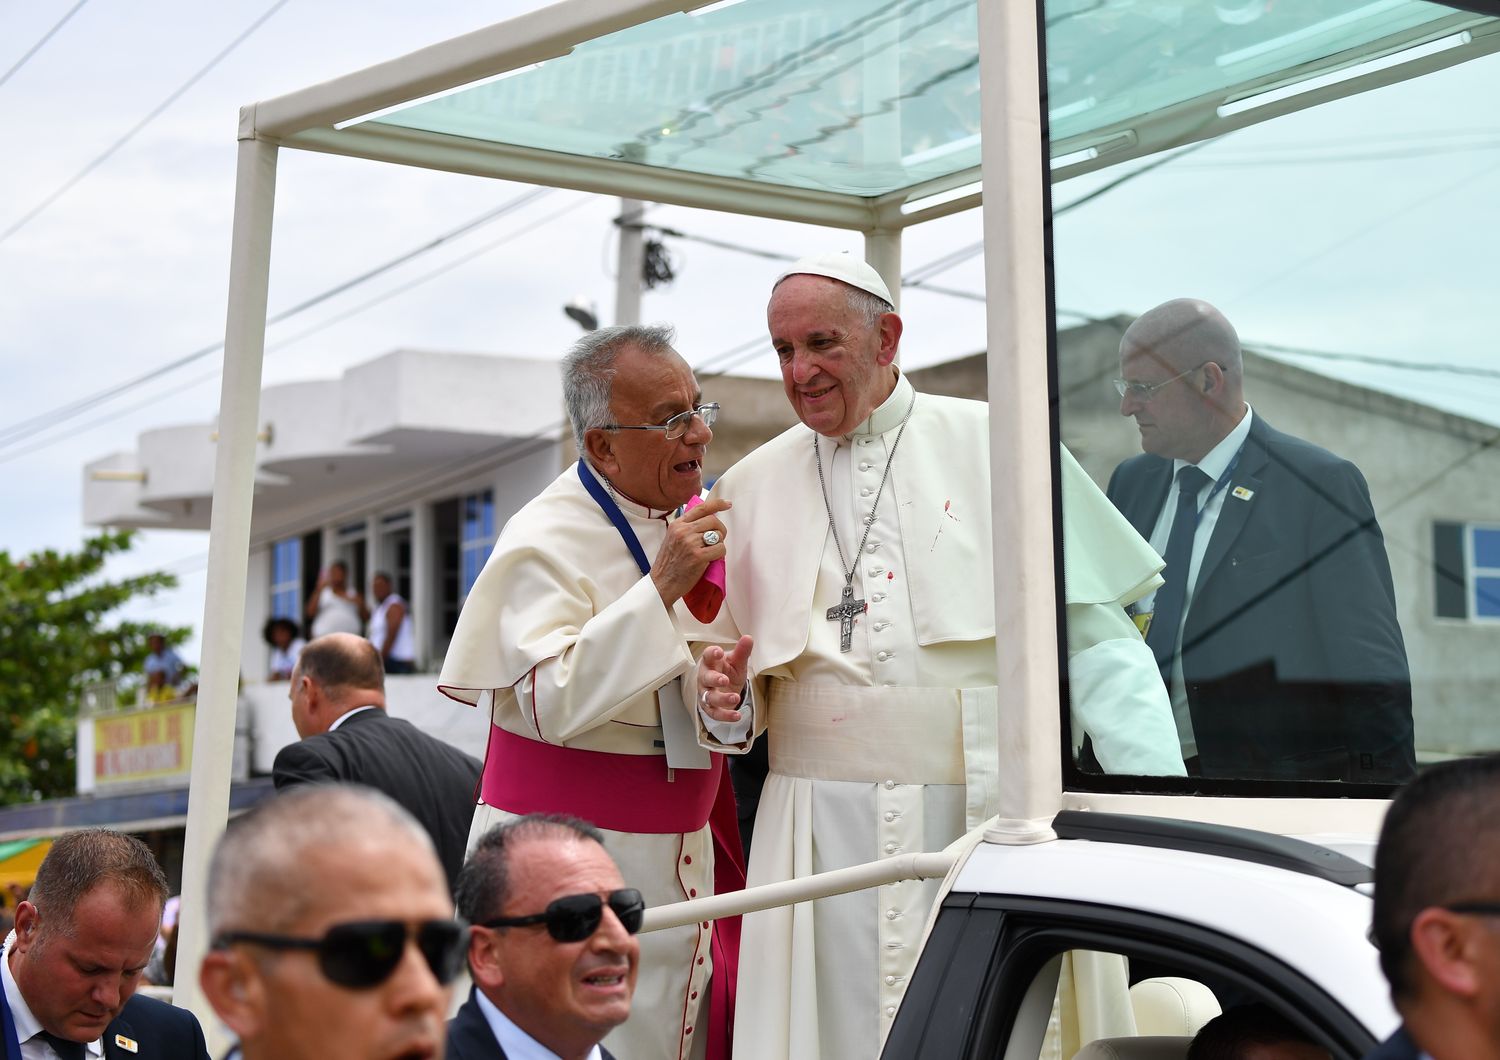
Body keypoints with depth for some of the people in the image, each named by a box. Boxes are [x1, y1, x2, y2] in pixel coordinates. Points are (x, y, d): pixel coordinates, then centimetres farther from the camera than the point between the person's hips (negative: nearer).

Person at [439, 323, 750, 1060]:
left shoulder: (693, 517, 7)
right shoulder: (544, 542, -15)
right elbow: (554, 702, -25)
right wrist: (661, 587, -26)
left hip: (679, 848, 7)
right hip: (570, 851, -7)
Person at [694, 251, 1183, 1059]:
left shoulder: (996, 446, 3)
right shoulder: (751, 486, 12)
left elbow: (1094, 635, -1)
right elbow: (742, 686, 18)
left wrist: (1156, 802, -10)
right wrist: (726, 687, -6)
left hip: (985, 809, -2)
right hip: (822, 827, 2)